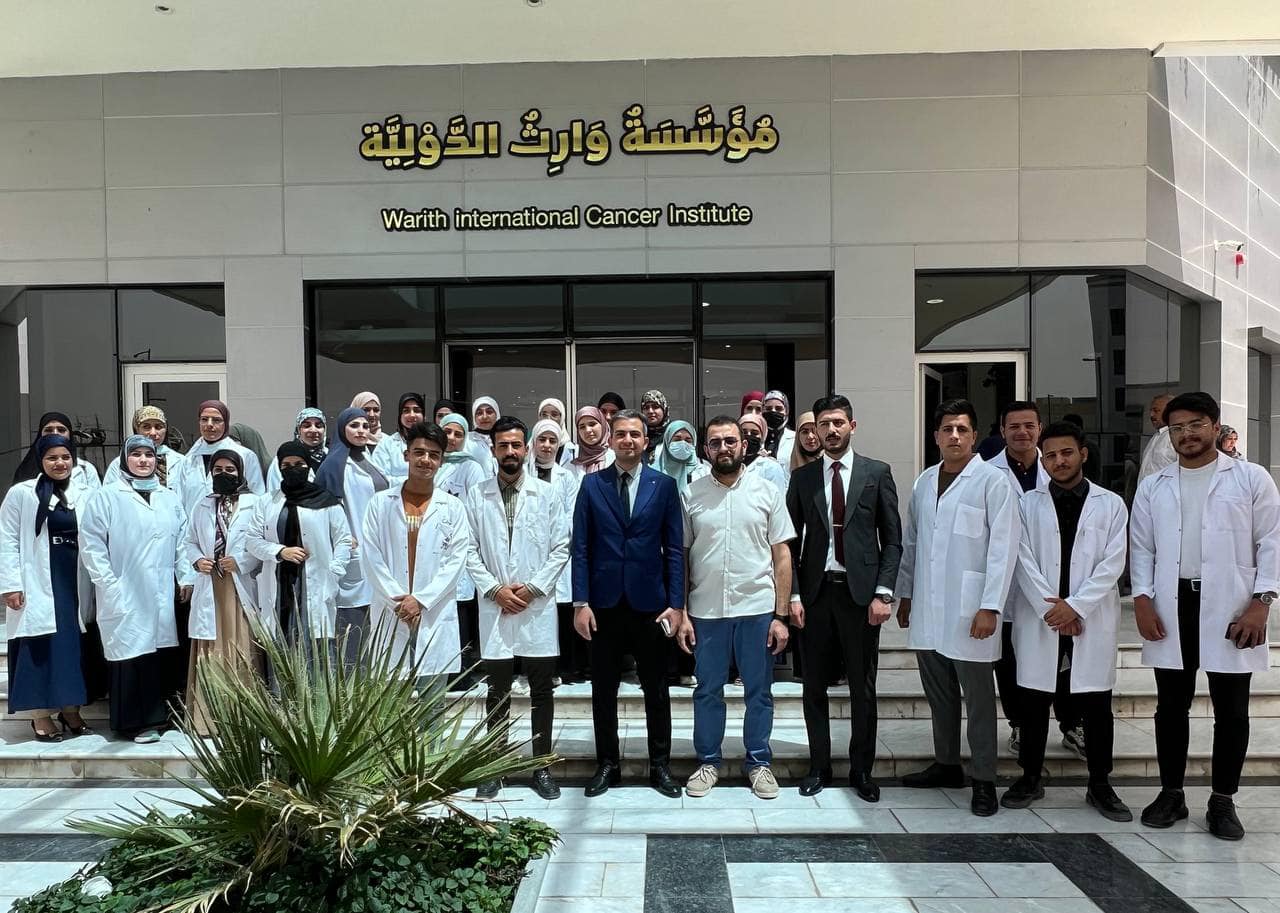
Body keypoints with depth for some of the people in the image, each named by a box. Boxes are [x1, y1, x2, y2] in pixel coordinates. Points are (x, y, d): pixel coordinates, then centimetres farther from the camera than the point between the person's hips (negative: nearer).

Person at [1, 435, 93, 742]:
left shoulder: (83, 497, 8)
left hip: (73, 583, 3)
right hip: (38, 583, -3)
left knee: (73, 645, 6)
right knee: (40, 646, 0)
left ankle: (71, 710, 16)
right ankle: (40, 715, 9)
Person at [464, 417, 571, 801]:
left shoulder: (549, 494, 1)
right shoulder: (476, 496, 3)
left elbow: (561, 549, -1)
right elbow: (470, 551, 2)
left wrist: (532, 588, -9)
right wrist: (495, 589, -9)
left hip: (538, 607, 0)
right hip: (494, 608, 0)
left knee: (542, 691, 8)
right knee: (497, 692, 9)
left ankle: (542, 767, 20)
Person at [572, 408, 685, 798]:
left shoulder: (664, 485, 2)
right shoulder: (592, 484, 2)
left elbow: (674, 548, 1)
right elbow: (580, 547, 0)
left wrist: (676, 604, -5)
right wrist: (580, 602, -6)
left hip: (649, 602, 0)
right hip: (604, 603, 1)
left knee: (657, 690, 9)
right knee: (603, 690, 11)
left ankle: (660, 766, 24)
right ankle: (607, 765, 25)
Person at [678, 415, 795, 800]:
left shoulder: (767, 492, 1)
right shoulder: (690, 494, 1)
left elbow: (782, 556, 2)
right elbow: (680, 557, 4)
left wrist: (781, 615, -3)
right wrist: (681, 613, -1)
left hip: (757, 608, 0)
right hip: (706, 610, 0)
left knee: (759, 690, 10)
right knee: (707, 690, 11)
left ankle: (759, 762, 26)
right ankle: (708, 762, 26)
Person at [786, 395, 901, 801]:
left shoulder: (877, 473, 3)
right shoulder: (802, 477, 6)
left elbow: (892, 538, 2)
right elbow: (792, 540, 6)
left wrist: (883, 593, -7)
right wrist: (793, 594, -1)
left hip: (861, 592, -1)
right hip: (816, 592, 2)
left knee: (863, 688, 7)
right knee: (814, 686, 8)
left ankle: (861, 770, 22)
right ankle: (819, 767, 22)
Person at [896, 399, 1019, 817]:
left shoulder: (992, 481, -7)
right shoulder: (924, 482, 11)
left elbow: (1003, 547, -11)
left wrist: (990, 607, -15)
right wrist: (904, 594, 15)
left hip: (969, 609, -5)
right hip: (927, 608, 5)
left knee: (978, 699, 5)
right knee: (939, 694, 16)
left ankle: (984, 780, 16)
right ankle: (946, 764, 30)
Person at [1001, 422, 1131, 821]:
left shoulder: (1111, 504, 5)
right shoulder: (1028, 504, 5)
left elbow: (1112, 564, -3)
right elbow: (1024, 562, -2)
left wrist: (1075, 606, -13)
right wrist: (1051, 608, -12)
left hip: (1091, 620, 0)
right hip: (1040, 618, 0)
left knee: (1096, 705, 6)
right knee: (1033, 701, 6)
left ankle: (1099, 785, 21)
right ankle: (1030, 779, 20)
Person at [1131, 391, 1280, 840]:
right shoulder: (1152, 486, 10)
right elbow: (1141, 549, 8)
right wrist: (1142, 600, -4)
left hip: (1229, 607, -2)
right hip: (1171, 607, 2)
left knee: (1231, 711, 6)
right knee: (1171, 707, 9)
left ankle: (1223, 801, 19)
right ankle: (1171, 793, 21)